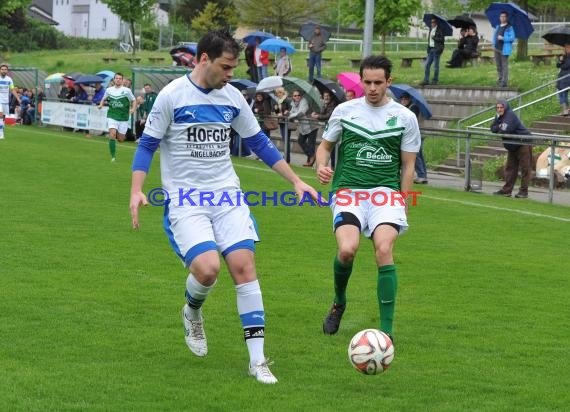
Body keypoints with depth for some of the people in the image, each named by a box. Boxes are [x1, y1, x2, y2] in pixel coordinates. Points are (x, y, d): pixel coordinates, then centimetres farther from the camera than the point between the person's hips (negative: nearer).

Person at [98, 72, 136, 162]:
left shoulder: (127, 90, -3)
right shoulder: (109, 90, 4)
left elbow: (134, 101, 5)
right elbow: (104, 99, 20)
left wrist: (133, 109, -13)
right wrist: (101, 105, 0)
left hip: (123, 117, -1)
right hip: (112, 116, 1)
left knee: (120, 139, 4)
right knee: (112, 135, -18)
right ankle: (113, 156, -9)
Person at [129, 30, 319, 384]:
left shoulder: (232, 97, 6)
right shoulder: (172, 95, -7)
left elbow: (259, 143, 16)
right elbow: (147, 145, -1)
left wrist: (296, 181, 13)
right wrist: (137, 191, -14)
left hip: (227, 195, 4)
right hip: (185, 200, -4)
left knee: (244, 266, -11)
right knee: (207, 268, -22)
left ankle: (258, 360, -5)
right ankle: (193, 314, 15)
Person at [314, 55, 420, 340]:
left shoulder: (404, 117, 7)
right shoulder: (345, 111, 9)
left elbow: (407, 165, 11)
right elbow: (325, 146, 18)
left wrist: (402, 206, 5)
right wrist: (321, 167, -5)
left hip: (386, 193, 0)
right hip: (348, 191, 0)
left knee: (384, 250, -22)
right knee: (347, 250, -23)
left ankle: (386, 329, -15)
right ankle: (339, 301, 11)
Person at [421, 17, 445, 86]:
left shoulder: (440, 30, -8)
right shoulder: (431, 29, 16)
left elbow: (442, 39, -14)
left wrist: (434, 38, -13)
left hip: (436, 49, -7)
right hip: (431, 49, 7)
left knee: (436, 66, -3)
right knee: (427, 65, 2)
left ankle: (435, 80, 4)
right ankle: (426, 80, 3)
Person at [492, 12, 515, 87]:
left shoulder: (509, 28, -7)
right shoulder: (498, 26, 16)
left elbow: (512, 38, -14)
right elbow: (494, 35, 27)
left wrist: (503, 38, -21)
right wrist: (494, 44, 14)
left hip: (504, 49, -8)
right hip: (497, 49, 8)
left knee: (504, 65, -7)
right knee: (498, 65, 14)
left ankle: (504, 82, -7)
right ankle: (500, 79, 25)